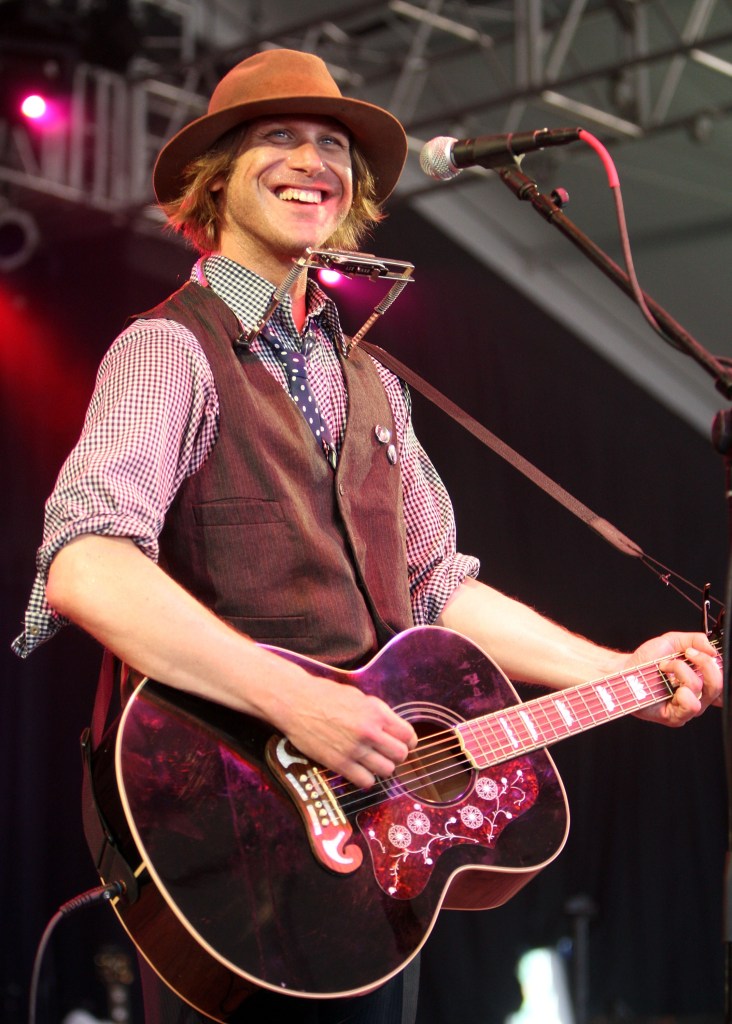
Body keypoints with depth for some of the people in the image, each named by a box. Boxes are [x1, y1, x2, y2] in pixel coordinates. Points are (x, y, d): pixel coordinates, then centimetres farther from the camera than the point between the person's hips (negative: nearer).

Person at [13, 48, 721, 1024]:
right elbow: (83, 566, -26)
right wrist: (295, 701, -32)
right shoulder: (171, 349, -10)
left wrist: (620, 674, 9)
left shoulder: (367, 382, 15)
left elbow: (437, 585, 18)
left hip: (370, 801, 7)